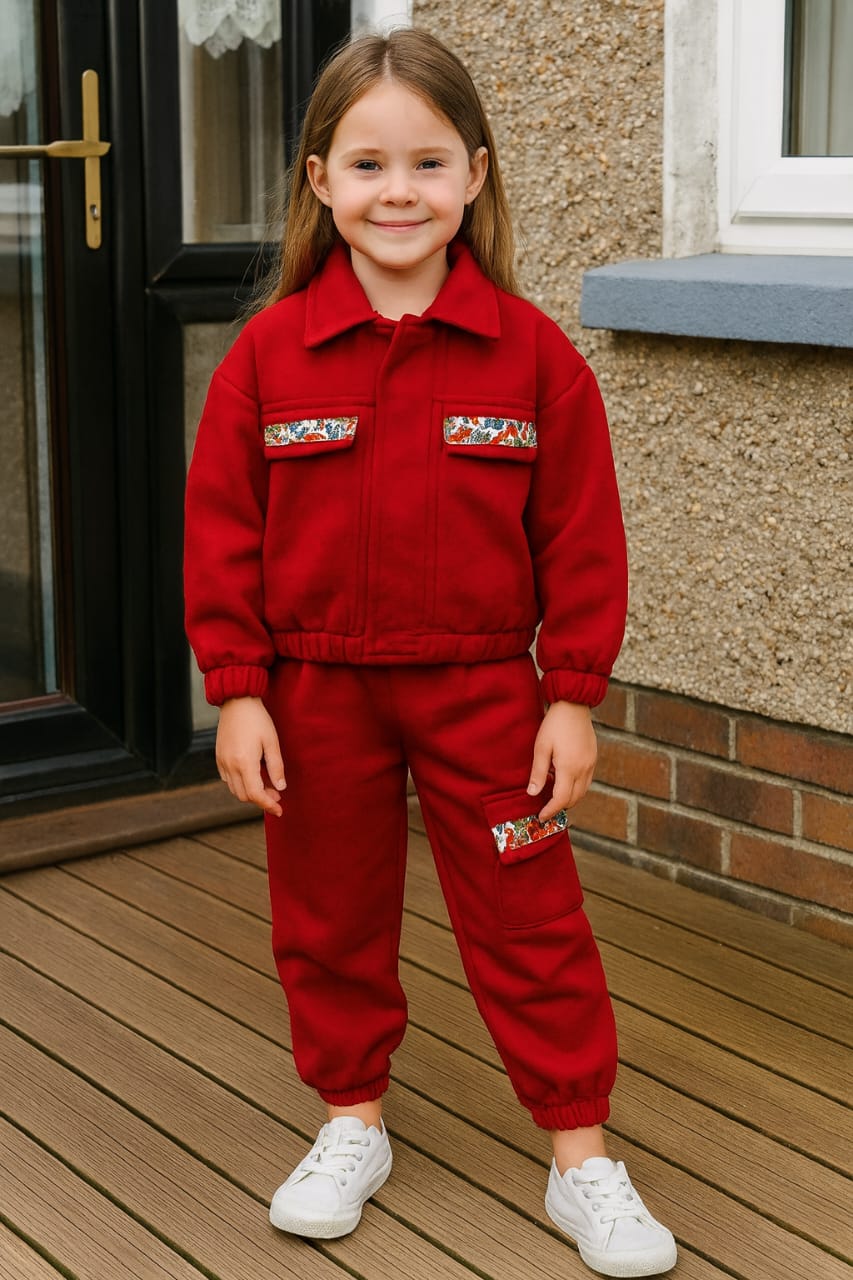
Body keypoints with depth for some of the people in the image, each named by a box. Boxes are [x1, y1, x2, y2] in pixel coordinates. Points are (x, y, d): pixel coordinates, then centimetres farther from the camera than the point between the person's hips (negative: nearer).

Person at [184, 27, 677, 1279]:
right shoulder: (270, 351, -6)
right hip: (317, 692, 2)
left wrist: (573, 695, -6)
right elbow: (222, 530, -3)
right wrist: (238, 691, -6)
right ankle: (352, 1123, 35)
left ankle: (583, 1157, 19)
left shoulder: (530, 351, -8)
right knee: (330, 918, 15)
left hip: (483, 690, -1)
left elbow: (580, 535, -4)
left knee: (529, 921, 5)